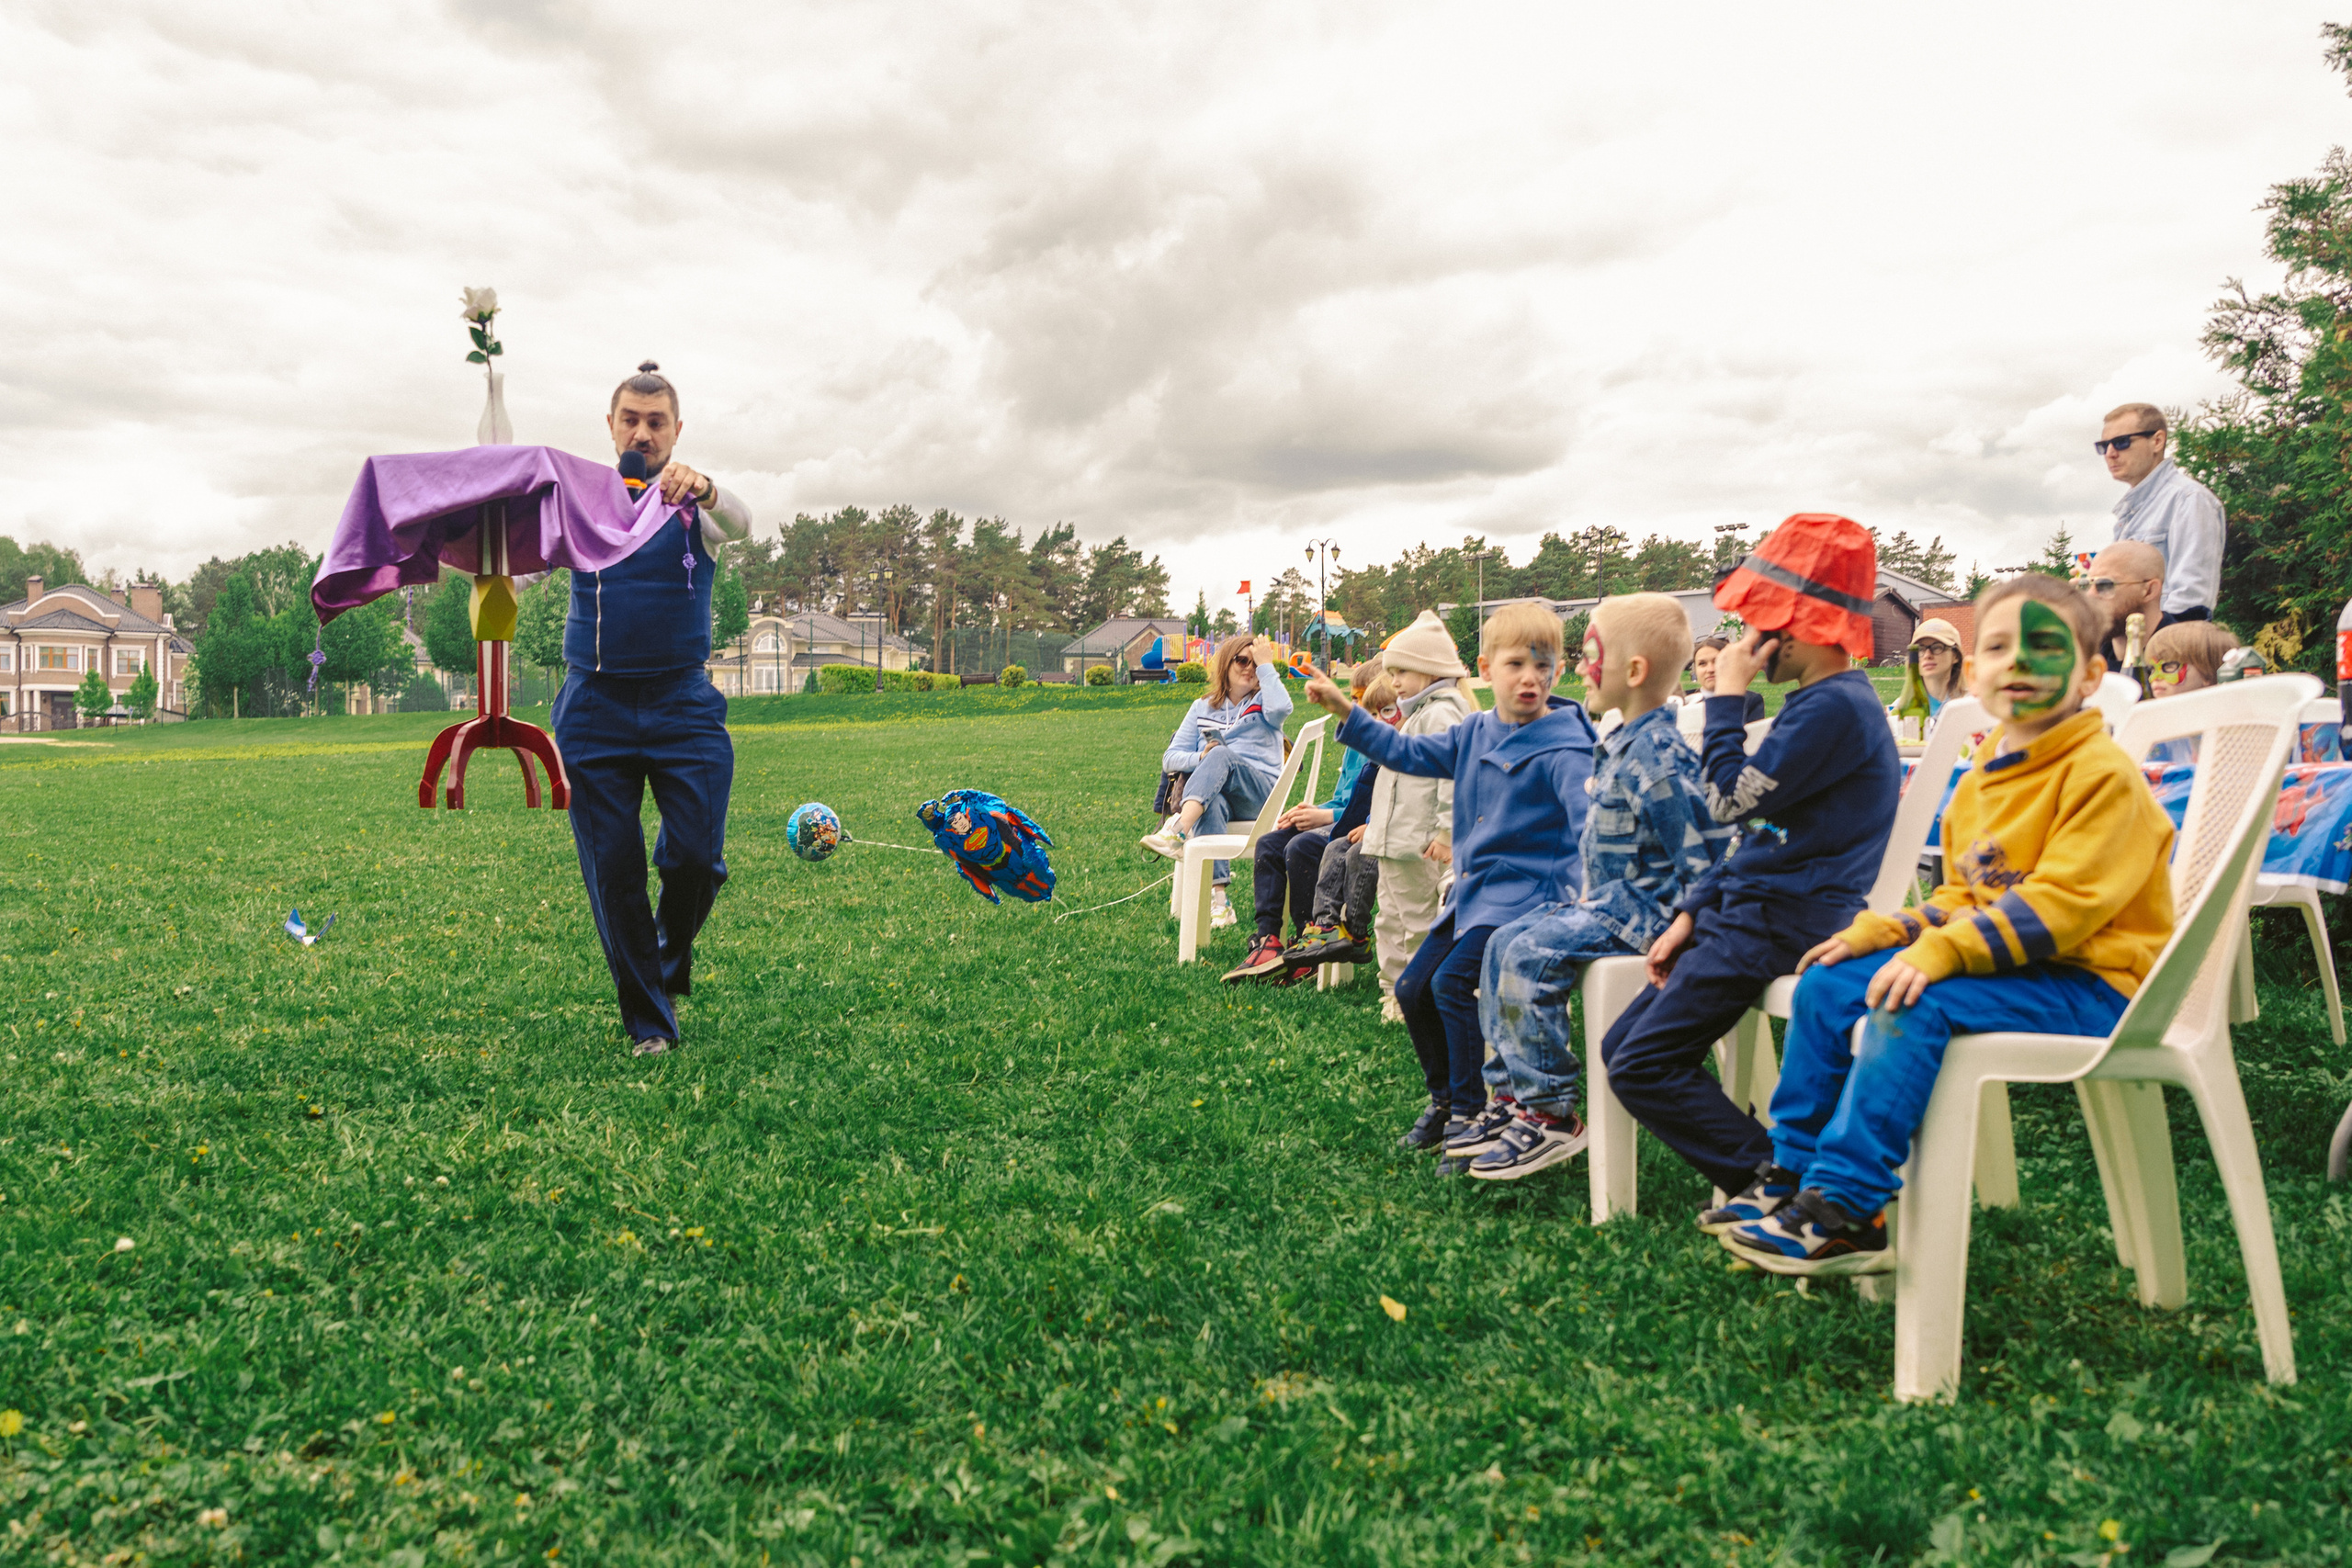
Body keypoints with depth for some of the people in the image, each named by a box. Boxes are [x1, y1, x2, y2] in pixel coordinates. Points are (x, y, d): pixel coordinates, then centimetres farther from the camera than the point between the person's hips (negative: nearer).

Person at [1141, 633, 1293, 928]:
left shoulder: (1261, 701, 14)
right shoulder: (1203, 708, 21)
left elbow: (1281, 708, -14)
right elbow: (1170, 759, 14)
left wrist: (1266, 665, -4)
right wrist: (1200, 758, -7)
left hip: (1259, 793, -2)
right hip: (1213, 794, 2)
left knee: (1221, 754, -33)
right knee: (1212, 805, -37)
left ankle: (1178, 833, -52)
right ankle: (1217, 903, -49)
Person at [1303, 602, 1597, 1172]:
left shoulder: (1562, 748, -15)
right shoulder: (1475, 734, 8)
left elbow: (1590, 819, -25)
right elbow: (1410, 753, 18)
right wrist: (1345, 710, 14)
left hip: (1525, 892, -8)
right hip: (1473, 889, 8)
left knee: (1453, 981, -22)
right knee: (1413, 986, 7)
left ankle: (1471, 1113, -6)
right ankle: (1445, 1098, 27)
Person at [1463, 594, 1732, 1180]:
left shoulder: (1657, 758, -22)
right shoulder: (1622, 746, 12)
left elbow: (1705, 854, -24)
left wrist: (1666, 928, -20)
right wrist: (1594, 895, 16)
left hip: (1642, 909, -11)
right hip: (1615, 899, 11)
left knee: (1531, 956, -23)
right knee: (1504, 942, 7)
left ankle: (1550, 1115, -12)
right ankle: (1509, 1095, 12)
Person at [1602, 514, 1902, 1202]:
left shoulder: (1835, 706, -18)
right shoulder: (1820, 700, 16)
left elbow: (1732, 800, -19)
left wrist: (1727, 697, -9)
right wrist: (1691, 913, 12)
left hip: (1782, 925, -11)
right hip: (1754, 912, 11)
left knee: (1644, 1063, -11)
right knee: (1621, 1046, 10)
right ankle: (1767, 1175, 10)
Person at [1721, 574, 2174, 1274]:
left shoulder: (2103, 774, -14)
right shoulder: (1984, 778, 13)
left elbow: (2061, 904, -24)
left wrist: (1944, 951, -31)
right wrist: (1881, 931, 3)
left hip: (2088, 982, -9)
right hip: (2002, 961, 9)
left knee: (1912, 1006, -32)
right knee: (1826, 984, 0)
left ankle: (1845, 1211, -27)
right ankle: (1791, 1173, 6)